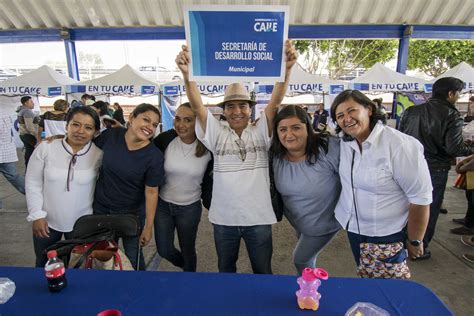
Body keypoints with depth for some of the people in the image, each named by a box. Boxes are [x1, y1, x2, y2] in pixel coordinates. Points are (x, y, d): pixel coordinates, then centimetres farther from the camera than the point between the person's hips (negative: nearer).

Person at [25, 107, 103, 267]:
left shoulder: (99, 154, -14)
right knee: (44, 265, 25)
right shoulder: (45, 148, -12)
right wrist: (37, 215, -7)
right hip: (46, 221, 1)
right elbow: (33, 183, -6)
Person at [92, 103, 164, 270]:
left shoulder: (154, 156, -21)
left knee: (133, 257, 13)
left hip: (132, 214, -3)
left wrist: (148, 226, -11)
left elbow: (151, 192, -16)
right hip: (100, 208, 3)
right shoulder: (111, 135, -13)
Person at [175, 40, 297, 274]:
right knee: (225, 269, 24)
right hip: (224, 218, 1)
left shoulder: (260, 132, -2)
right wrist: (187, 74, -28)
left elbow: (275, 102, -14)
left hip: (258, 217, -1)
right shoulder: (217, 134, -1)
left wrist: (286, 69, -30)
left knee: (263, 270, 19)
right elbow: (197, 105, -12)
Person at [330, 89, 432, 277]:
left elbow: (420, 198, -17)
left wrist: (414, 242, -10)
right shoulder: (345, 142, -5)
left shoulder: (400, 146, -22)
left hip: (386, 235, -5)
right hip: (353, 227, 6)